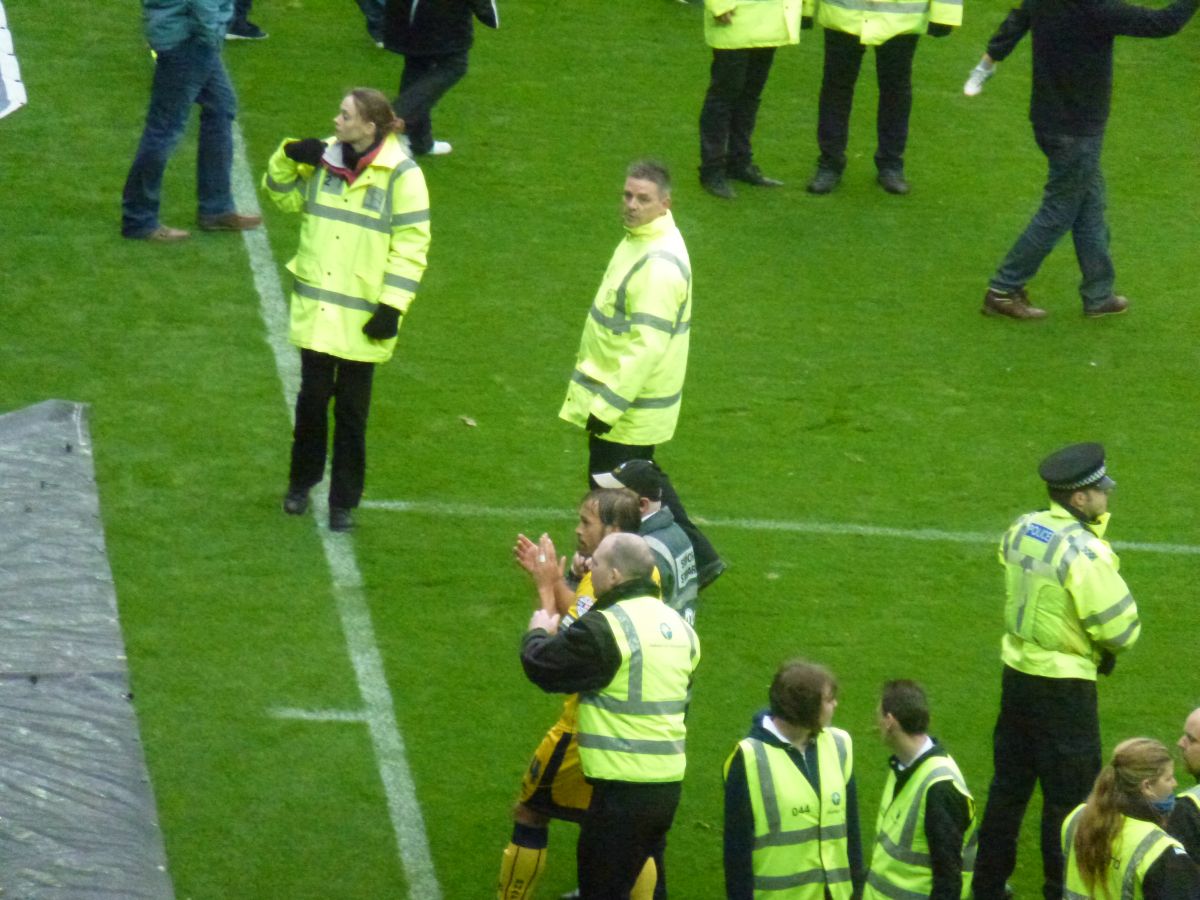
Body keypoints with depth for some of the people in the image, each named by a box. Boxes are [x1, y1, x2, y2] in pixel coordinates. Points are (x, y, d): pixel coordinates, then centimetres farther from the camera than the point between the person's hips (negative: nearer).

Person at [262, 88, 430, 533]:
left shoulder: (400, 175, -12)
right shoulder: (323, 158, 1)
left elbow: (411, 245, -9)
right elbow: (285, 196, 17)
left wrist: (392, 306, -13)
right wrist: (288, 159, -3)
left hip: (363, 316, -4)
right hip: (316, 310, 4)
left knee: (351, 411, 6)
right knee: (311, 399, 12)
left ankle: (344, 501, 17)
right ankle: (301, 482, 31)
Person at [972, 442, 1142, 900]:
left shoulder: (1021, 530, 0)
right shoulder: (1084, 552, -23)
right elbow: (1121, 628, -18)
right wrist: (1106, 646, 3)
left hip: (1017, 670, 8)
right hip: (1064, 686, -8)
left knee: (1008, 784, 19)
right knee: (1069, 794, 5)